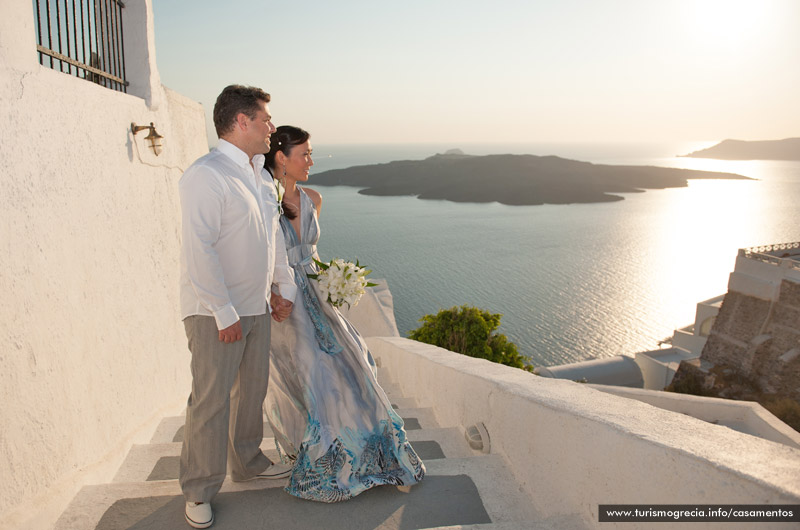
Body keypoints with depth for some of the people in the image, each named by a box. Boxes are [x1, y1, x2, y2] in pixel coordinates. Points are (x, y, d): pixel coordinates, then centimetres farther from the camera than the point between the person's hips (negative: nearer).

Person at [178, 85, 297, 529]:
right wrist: (225, 313, -19)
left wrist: (286, 287, 17)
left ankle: (248, 462, 39)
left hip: (256, 307, 8)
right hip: (216, 314, -8)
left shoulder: (259, 176, 12)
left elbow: (274, 235, 20)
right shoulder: (206, 175, -16)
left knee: (253, 389, 19)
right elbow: (199, 251, -21)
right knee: (211, 401, 1)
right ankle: (199, 492, 19)